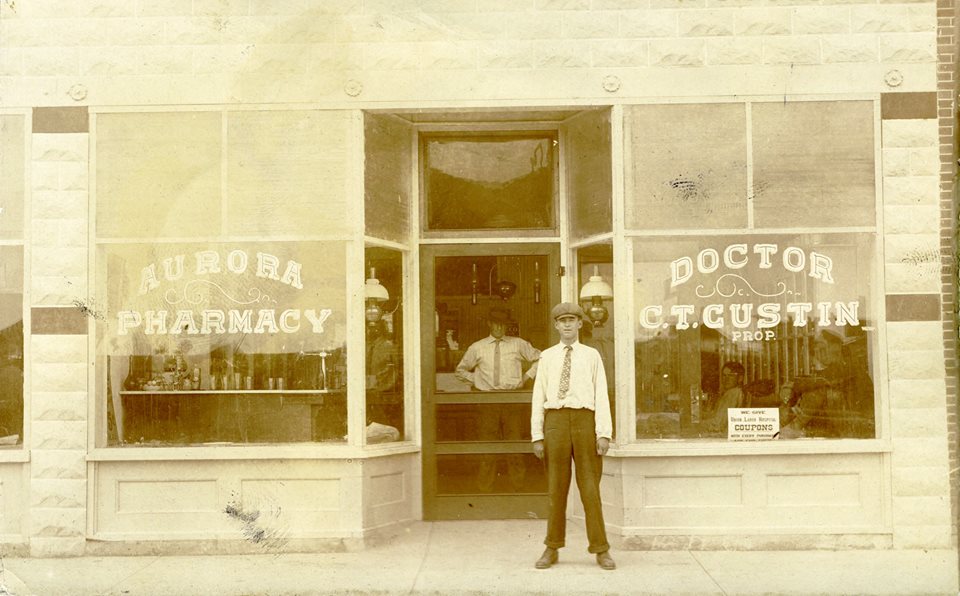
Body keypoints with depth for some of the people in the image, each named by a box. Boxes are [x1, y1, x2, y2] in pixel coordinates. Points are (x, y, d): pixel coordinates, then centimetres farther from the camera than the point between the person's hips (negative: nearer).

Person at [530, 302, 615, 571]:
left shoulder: (592, 356, 9)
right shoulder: (547, 357, 11)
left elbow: (601, 395, 3)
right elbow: (539, 396, 9)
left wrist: (604, 433, -7)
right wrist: (537, 435, 2)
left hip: (584, 420, -1)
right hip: (555, 420, 1)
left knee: (590, 486, 1)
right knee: (556, 487, 6)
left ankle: (601, 549, 9)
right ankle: (552, 548, 16)